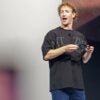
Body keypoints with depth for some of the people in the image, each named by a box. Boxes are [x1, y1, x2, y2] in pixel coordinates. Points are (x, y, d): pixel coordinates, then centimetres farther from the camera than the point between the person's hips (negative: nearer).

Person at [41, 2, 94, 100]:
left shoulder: (80, 36, 17)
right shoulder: (52, 34, 3)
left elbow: (84, 59, 15)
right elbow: (46, 55, -8)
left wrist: (89, 52, -7)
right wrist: (64, 49, -18)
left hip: (77, 83, 5)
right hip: (59, 84, -4)